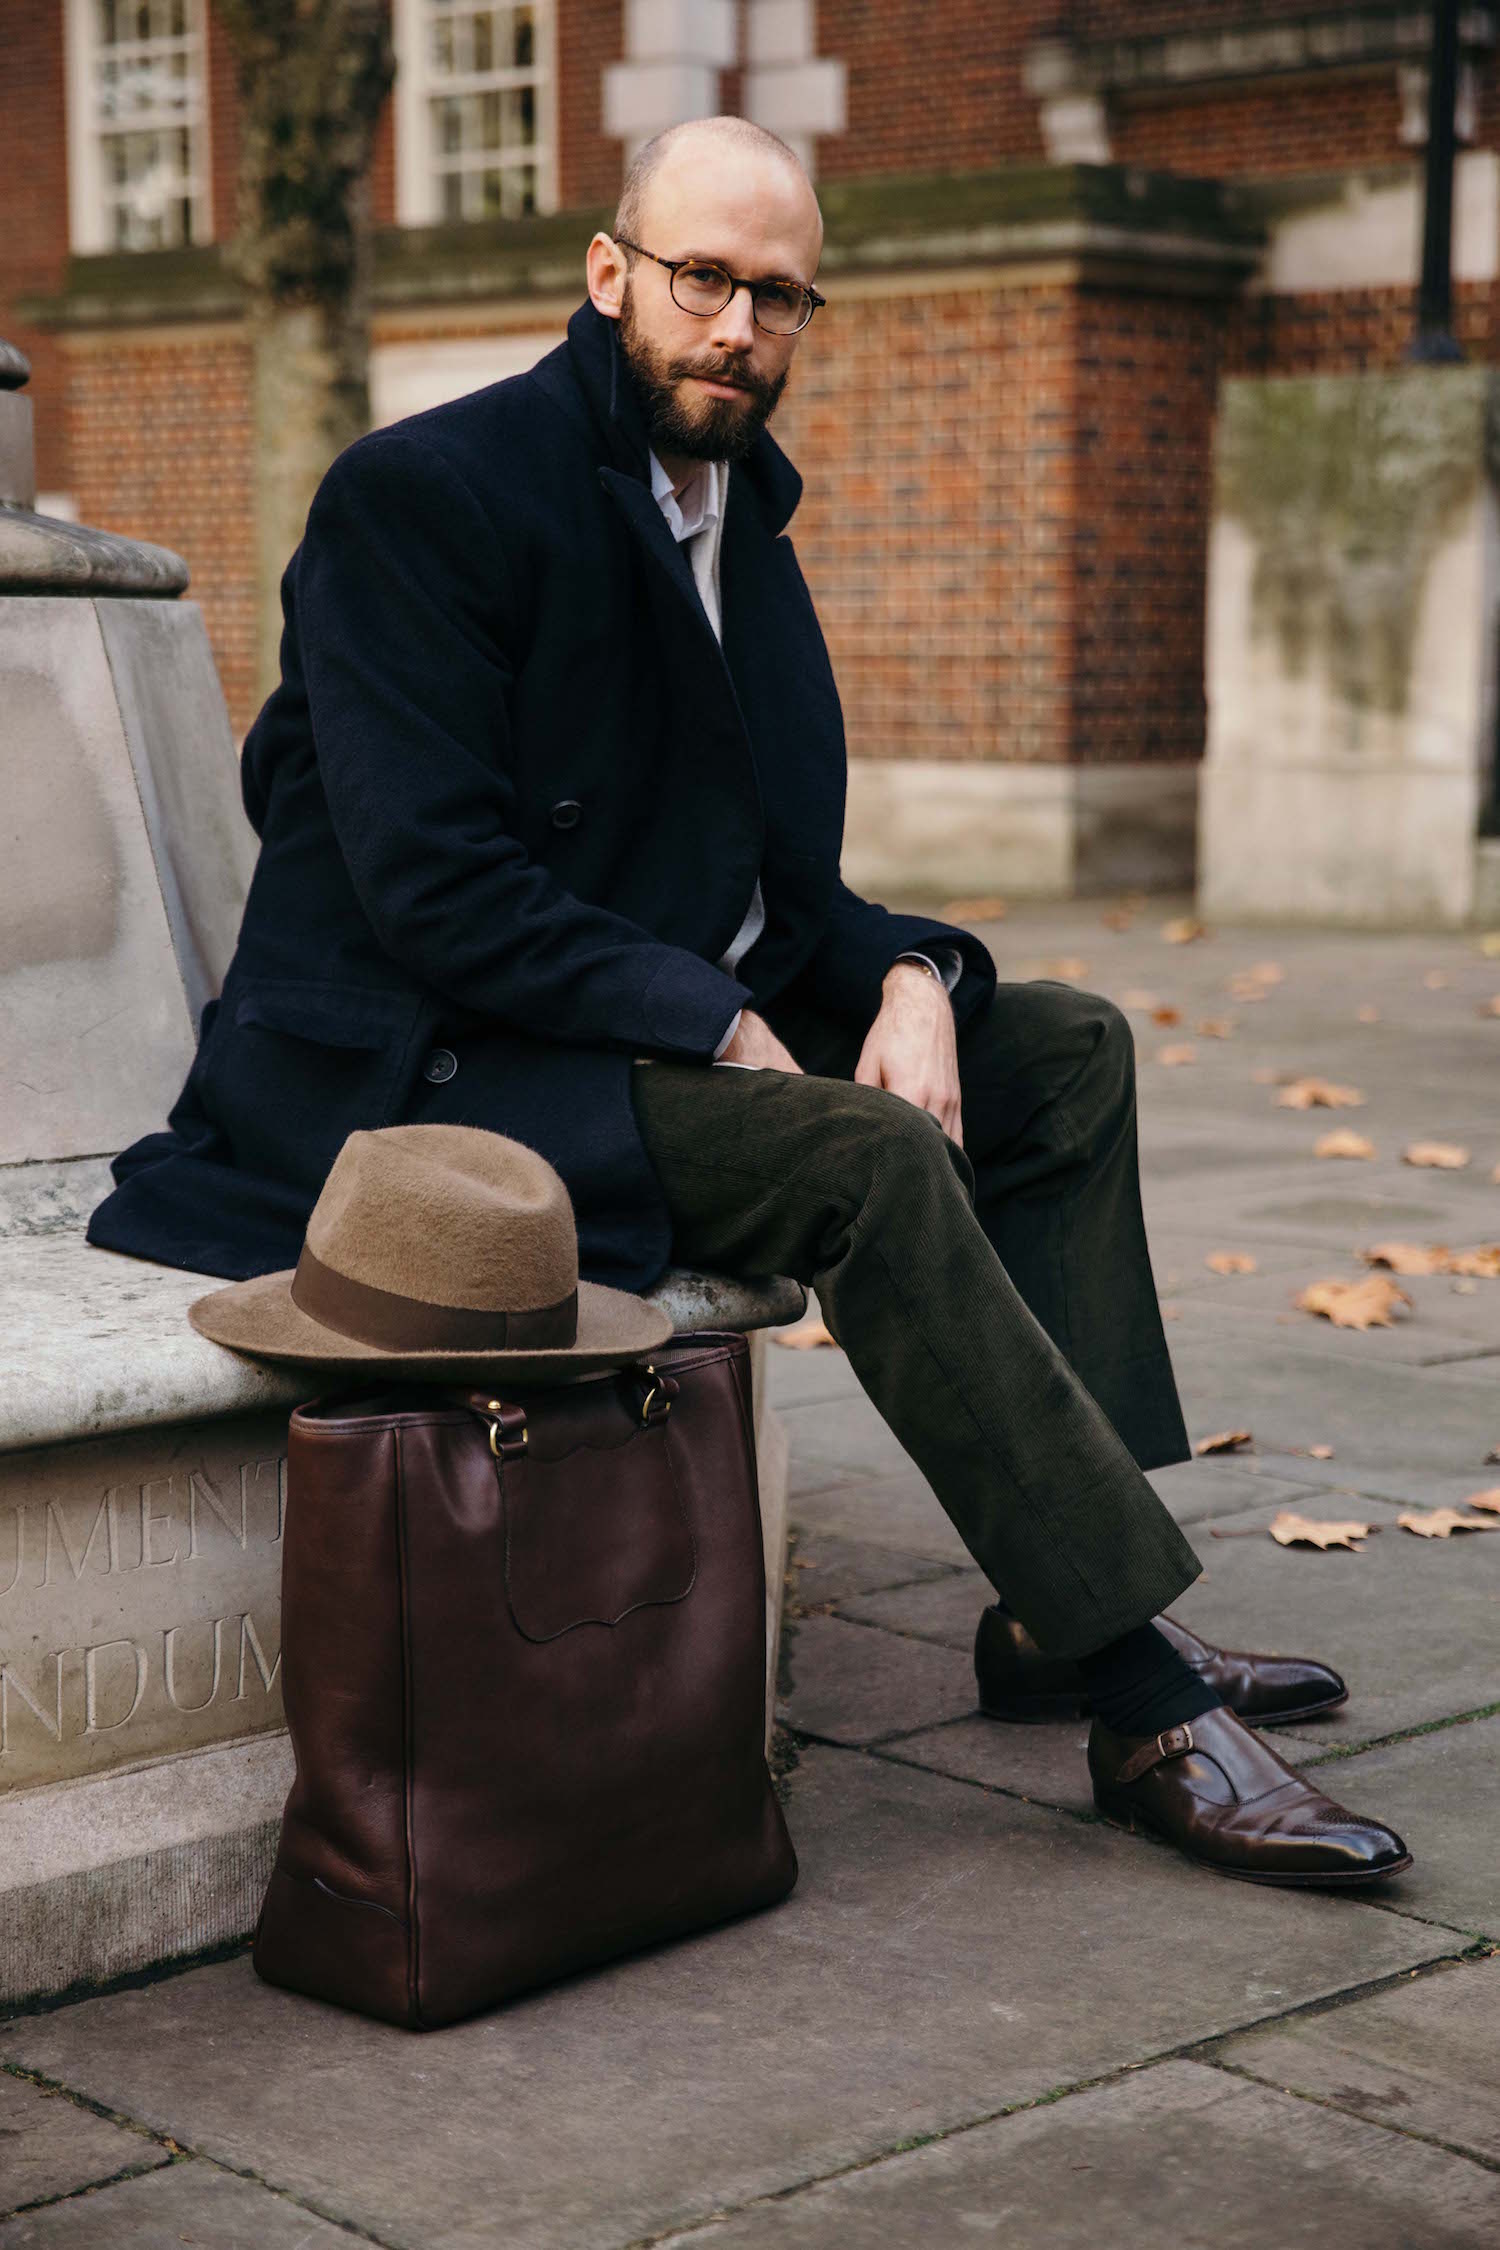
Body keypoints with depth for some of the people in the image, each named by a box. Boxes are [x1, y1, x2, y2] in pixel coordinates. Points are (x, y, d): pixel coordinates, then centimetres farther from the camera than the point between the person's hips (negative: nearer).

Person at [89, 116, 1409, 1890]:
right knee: (864, 1156, -30)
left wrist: (908, 978, -7)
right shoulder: (419, 496, -12)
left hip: (684, 1023, 10)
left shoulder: (738, 514, 14)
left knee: (1068, 1047, 3)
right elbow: (433, 886, -20)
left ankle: (1056, 1612, -1)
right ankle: (1146, 1708, -25)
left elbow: (778, 876, 15)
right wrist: (725, 1032, -22)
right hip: (436, 1063, -9)